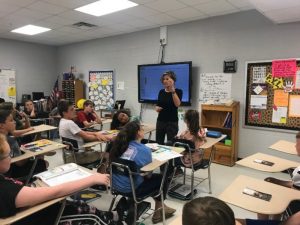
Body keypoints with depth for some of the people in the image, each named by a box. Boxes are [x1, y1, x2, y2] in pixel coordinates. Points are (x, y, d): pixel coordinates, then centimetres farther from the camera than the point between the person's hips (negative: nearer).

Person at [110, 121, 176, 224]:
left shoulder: (120, 144, -1)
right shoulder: (144, 150, -19)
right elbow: (148, 174, -8)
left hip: (116, 184, 7)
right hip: (130, 188, -7)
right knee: (161, 179, 13)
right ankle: (159, 210, 30)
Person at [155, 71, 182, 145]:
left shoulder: (178, 91, -6)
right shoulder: (161, 92, 8)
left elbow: (177, 104, -23)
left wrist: (173, 91, -27)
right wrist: (157, 108, -6)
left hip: (172, 122, -5)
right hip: (160, 121, 5)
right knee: (158, 143, 8)